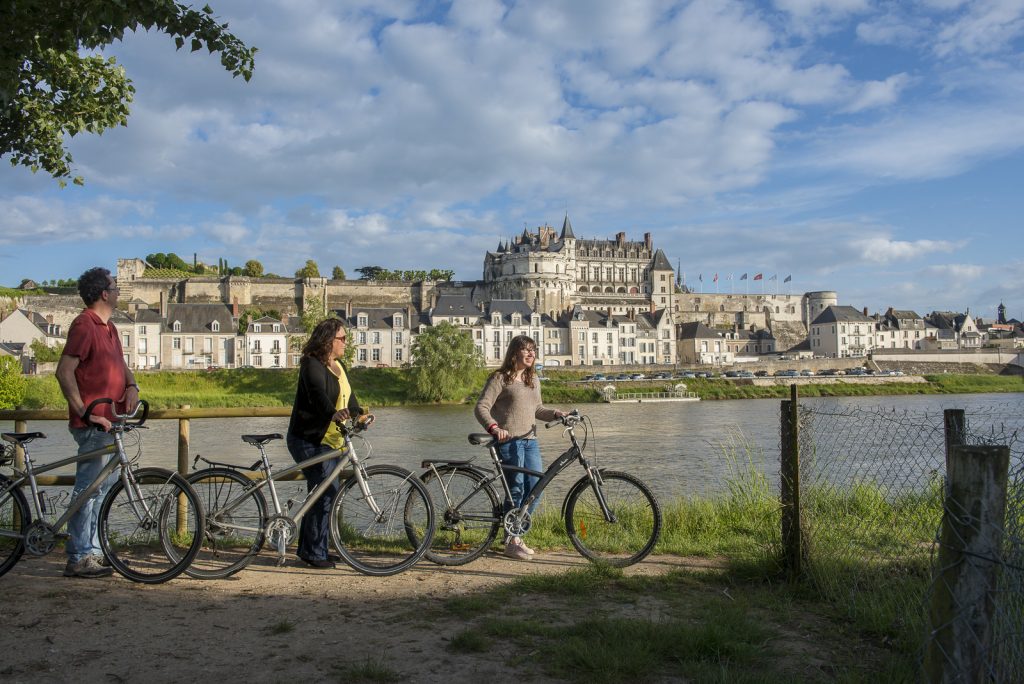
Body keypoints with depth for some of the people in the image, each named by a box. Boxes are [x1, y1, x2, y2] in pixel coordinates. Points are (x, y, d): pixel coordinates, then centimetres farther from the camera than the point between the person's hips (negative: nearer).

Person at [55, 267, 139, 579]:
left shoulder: (108, 327, 16)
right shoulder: (84, 325, -13)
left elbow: (121, 365, 23)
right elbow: (64, 371, -19)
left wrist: (131, 386, 2)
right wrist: (85, 412, -20)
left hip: (109, 421, 10)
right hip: (94, 423, -10)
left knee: (104, 487, 14)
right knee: (89, 488, -6)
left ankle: (94, 551, 23)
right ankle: (78, 559, 0)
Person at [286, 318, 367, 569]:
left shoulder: (338, 366, 14)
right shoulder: (312, 366, -15)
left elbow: (348, 395, 10)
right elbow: (318, 394, -33)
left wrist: (358, 413, -7)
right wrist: (334, 413, -50)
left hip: (329, 441, 9)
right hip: (308, 441, -9)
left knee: (321, 493, 14)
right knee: (326, 491, -12)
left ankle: (308, 548, 25)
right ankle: (315, 552, -3)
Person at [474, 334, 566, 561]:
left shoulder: (533, 380, 17)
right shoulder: (500, 378, -5)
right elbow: (481, 407, -11)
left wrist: (555, 413, 6)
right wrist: (494, 427, -28)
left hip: (530, 440, 7)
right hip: (508, 441, -7)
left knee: (535, 489, 5)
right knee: (516, 489, -7)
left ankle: (515, 535, 20)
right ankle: (511, 542, 5)